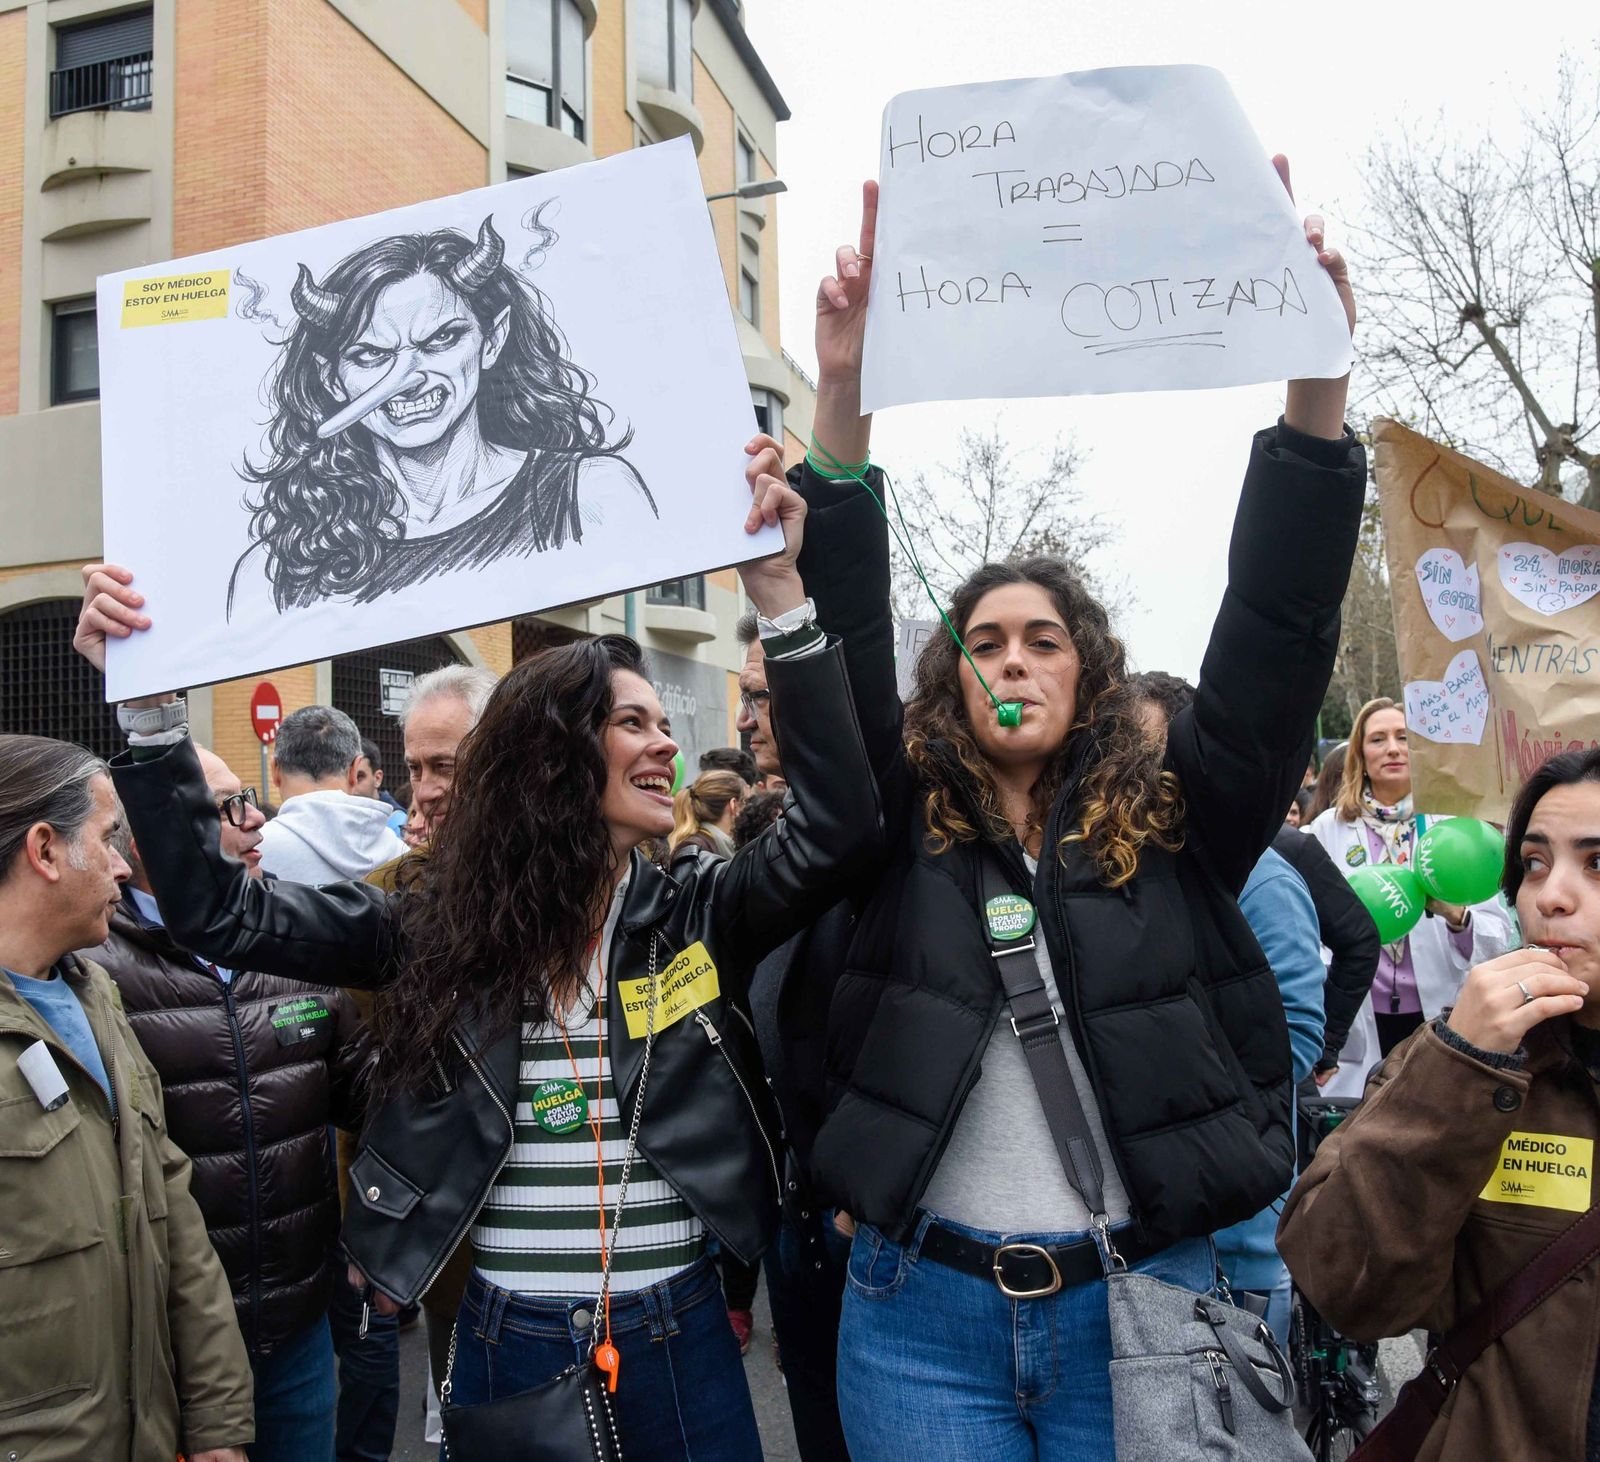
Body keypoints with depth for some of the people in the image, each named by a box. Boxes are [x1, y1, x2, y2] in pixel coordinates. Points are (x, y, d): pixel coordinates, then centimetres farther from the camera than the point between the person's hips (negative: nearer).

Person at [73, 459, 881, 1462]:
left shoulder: (699, 918, -5)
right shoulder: (437, 924, -5)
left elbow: (838, 826, -18)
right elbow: (218, 908, -4)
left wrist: (781, 598, -26)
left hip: (679, 1333, 1)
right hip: (507, 1340, 0)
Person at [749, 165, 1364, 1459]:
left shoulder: (1175, 831, 0)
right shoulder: (901, 830, 0)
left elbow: (1280, 641, -9)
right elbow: (841, 659, -12)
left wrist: (1317, 390, -19)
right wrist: (844, 402, -23)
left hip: (1138, 1305, 1)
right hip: (921, 1313, 0)